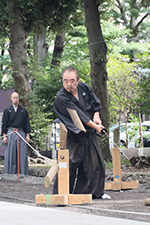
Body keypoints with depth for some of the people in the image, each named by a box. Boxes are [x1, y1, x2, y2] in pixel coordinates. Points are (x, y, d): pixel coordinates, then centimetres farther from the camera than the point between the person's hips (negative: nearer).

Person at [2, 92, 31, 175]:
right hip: (10, 133, -1)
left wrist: (27, 135, 4)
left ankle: (23, 173, -1)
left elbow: (27, 123, 13)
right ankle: (9, 173, -2)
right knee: (10, 155, -4)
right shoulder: (7, 110, 10)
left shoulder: (24, 111, 14)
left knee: (22, 154, -3)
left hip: (21, 133, 1)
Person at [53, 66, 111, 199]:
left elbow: (96, 103, 10)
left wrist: (96, 117, -8)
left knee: (95, 163, 11)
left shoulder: (83, 88, -1)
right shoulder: (61, 98, -20)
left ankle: (96, 192, 24)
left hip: (90, 134, 6)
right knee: (69, 164, -13)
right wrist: (95, 126, -19)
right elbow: (79, 116, -22)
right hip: (73, 136, -6)